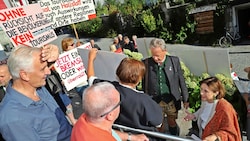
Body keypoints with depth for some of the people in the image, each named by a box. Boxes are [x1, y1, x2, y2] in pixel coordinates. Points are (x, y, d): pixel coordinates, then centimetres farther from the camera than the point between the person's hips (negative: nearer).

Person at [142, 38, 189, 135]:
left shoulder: (174, 61, -7)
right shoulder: (146, 63, -9)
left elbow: (181, 81, 1)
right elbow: (144, 84, 0)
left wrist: (185, 99, 5)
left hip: (172, 101, 1)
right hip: (155, 102, 0)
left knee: (172, 124, 20)